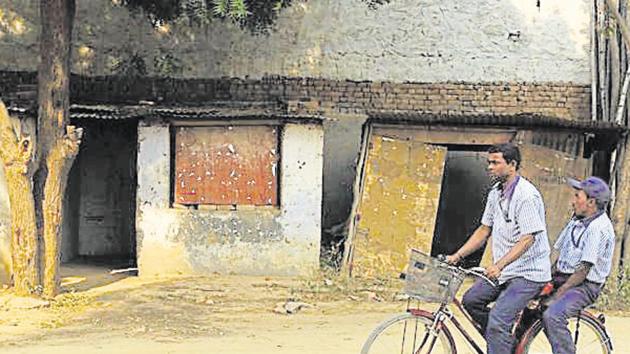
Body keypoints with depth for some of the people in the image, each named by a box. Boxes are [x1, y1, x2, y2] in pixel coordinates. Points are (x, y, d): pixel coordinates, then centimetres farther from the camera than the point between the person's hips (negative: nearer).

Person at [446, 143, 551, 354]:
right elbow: (484, 230, 15)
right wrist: (457, 256, 6)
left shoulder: (527, 195, -19)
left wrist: (499, 265, -32)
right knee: (471, 300, 3)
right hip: (504, 271, 9)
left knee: (497, 320, -18)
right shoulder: (495, 193, 9)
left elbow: (527, 239, -24)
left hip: (529, 273, -9)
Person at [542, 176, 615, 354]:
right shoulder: (576, 220, 13)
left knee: (552, 315, -32)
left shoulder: (599, 228, -17)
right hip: (561, 279, 9)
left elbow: (584, 269, -21)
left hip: (584, 286, -9)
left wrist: (559, 293, -19)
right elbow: (557, 250, 14)